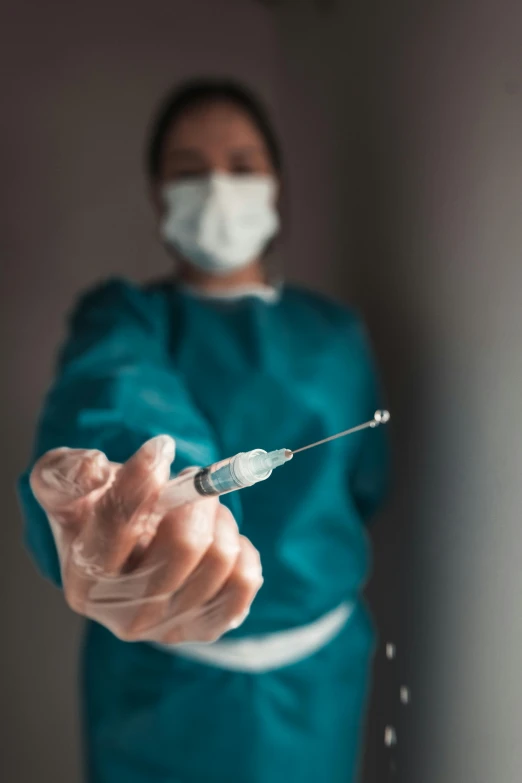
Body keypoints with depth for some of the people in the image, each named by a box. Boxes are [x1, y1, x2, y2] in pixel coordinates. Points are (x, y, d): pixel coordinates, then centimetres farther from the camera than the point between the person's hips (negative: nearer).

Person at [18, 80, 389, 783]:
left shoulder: (336, 333, 4)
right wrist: (121, 506, -51)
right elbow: (115, 396, -31)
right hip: (164, 684, -2)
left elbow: (365, 482, 6)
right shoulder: (124, 317, -7)